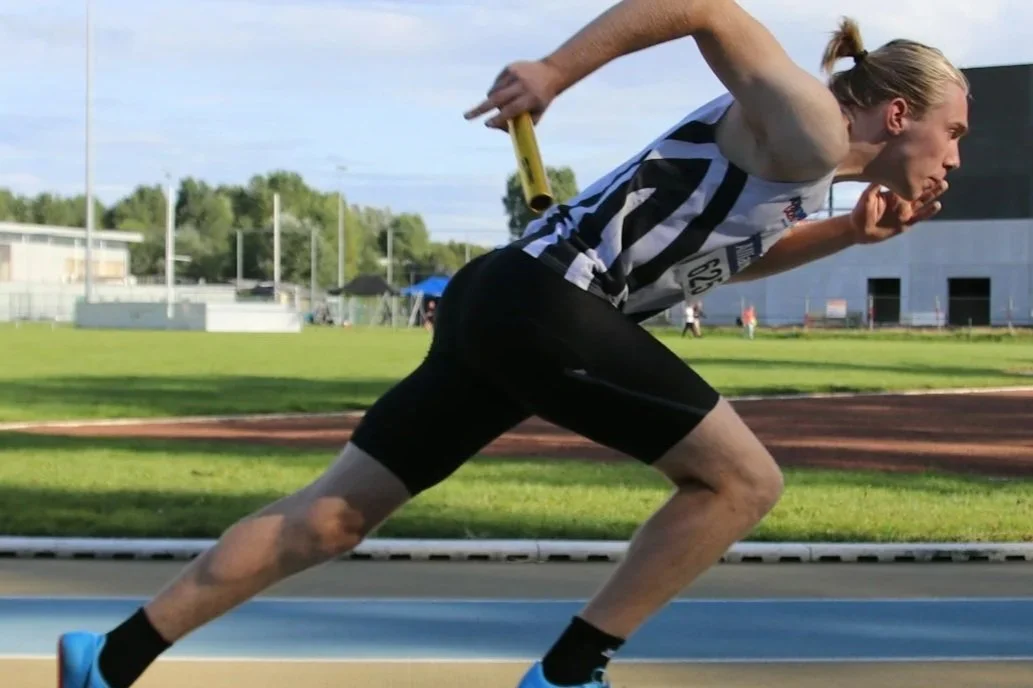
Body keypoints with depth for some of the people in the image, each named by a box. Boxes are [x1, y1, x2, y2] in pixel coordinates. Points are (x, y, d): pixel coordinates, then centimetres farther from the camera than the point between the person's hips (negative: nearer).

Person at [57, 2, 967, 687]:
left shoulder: (804, 167, 21)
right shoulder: (809, 131, -6)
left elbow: (725, 250, 37)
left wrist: (851, 232, 22)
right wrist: (554, 74, -15)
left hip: (501, 300, 10)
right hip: (545, 304, -10)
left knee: (335, 512, 10)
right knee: (743, 481, -1)